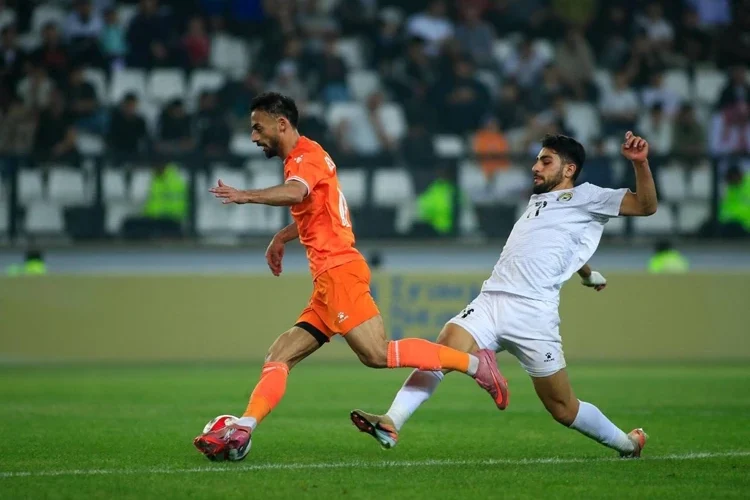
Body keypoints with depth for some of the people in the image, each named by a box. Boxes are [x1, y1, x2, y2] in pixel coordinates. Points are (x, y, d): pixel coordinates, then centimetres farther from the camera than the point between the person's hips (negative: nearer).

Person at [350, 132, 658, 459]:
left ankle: (628, 444, 23)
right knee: (444, 348, -23)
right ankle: (391, 424, -34)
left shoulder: (584, 196, 7)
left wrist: (640, 163, -15)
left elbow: (646, 205, -3)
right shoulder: (537, 200, 29)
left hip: (533, 314, -6)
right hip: (490, 302, 6)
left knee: (563, 409, 0)